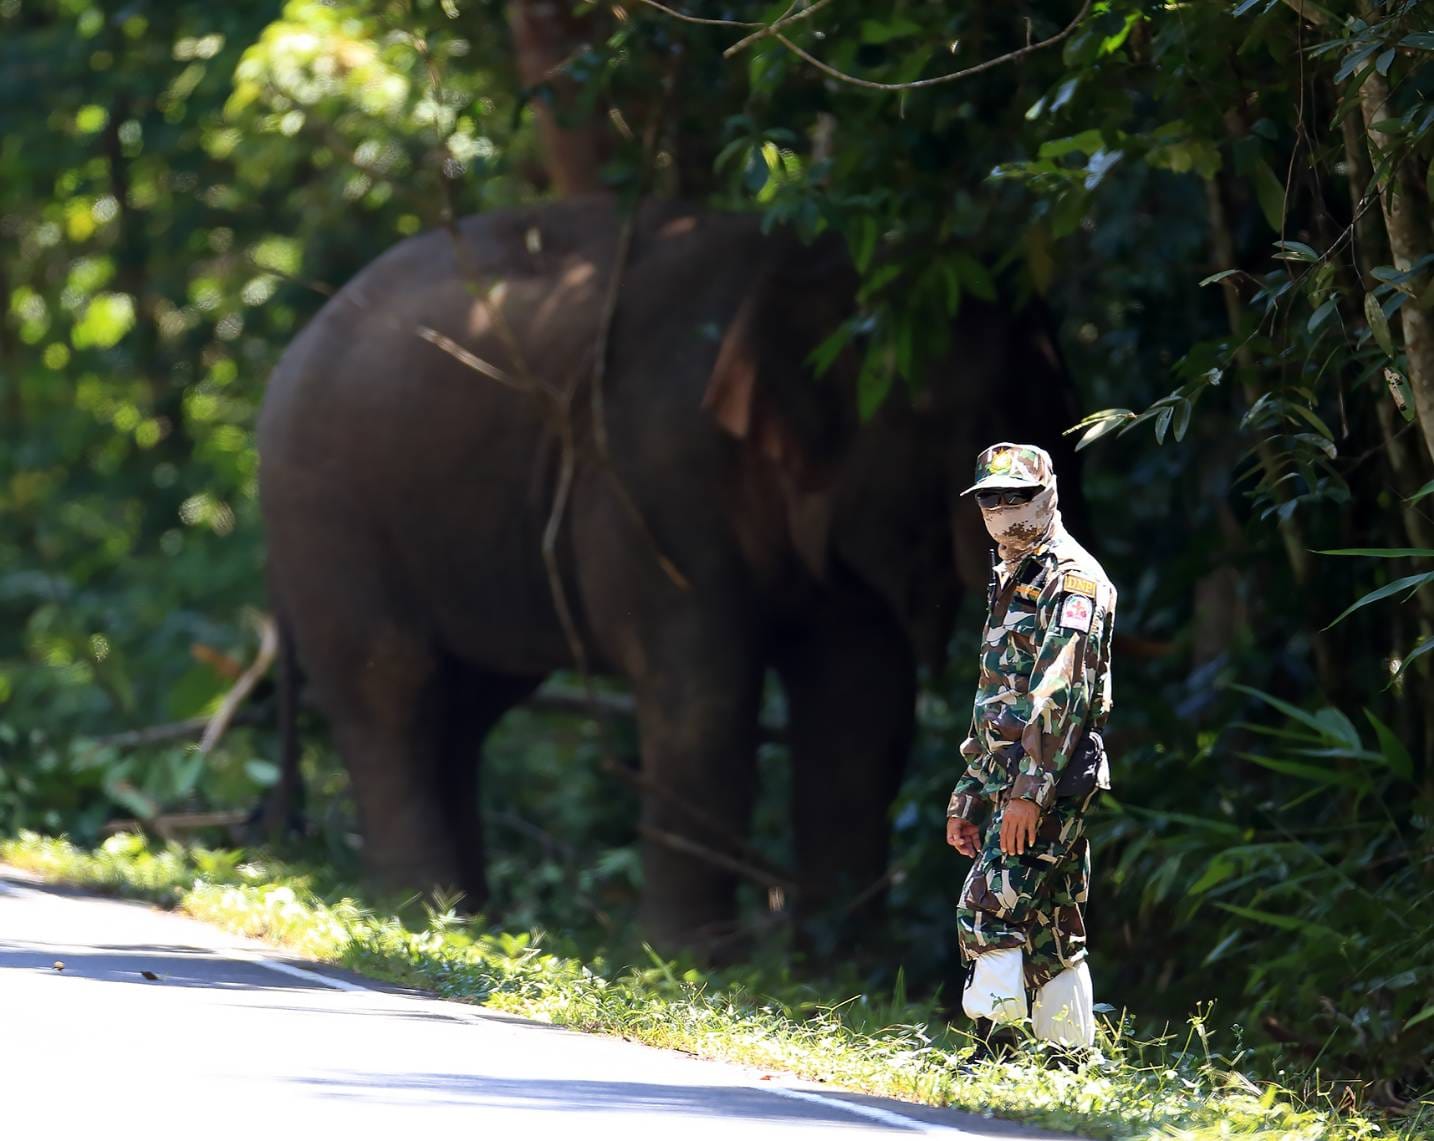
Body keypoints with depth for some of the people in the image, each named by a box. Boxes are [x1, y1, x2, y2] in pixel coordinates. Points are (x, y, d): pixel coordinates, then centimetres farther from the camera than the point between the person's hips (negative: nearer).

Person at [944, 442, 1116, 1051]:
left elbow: (1062, 693, -19)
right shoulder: (1011, 581, 22)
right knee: (1050, 931, 8)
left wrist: (1028, 790, -25)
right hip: (1010, 778, 10)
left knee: (989, 910, -18)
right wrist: (967, 797, 23)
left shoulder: (1071, 580, -9)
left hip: (1046, 780, -10)